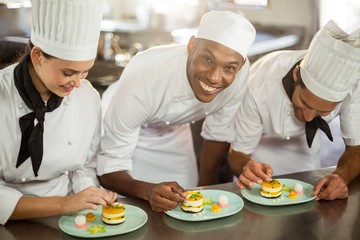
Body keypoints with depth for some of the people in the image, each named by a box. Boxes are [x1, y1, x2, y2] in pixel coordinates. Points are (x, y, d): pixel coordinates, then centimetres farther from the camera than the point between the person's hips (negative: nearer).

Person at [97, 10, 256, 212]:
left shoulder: (240, 73, -30)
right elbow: (109, 170, -33)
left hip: (174, 130, 3)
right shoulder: (142, 83, -42)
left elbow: (219, 133, -10)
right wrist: (149, 191, -52)